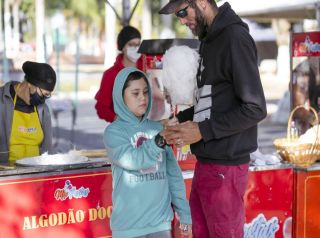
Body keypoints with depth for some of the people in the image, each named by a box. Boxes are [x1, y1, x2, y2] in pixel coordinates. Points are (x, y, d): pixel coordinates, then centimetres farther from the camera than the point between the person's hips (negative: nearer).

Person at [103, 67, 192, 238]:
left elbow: (173, 174, 9)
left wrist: (183, 212, 8)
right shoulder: (114, 131, -4)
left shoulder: (157, 129, 7)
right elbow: (133, 160, -20)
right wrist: (159, 141, -32)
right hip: (129, 224, -3)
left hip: (161, 220, 4)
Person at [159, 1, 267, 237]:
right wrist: (181, 119, 7)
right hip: (205, 163, 9)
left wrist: (203, 130, -17)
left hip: (224, 167, -9)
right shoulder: (209, 40, 13)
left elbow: (255, 108, -19)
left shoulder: (235, 38, -15)